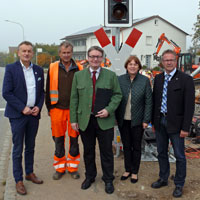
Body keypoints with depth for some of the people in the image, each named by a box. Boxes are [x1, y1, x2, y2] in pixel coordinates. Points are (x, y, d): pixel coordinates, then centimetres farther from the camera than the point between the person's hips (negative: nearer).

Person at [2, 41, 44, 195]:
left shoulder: (38, 70, 8)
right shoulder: (11, 69, -5)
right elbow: (6, 93, -10)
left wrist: (38, 107, -4)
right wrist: (22, 108, -15)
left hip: (34, 114, 4)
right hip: (17, 115, -4)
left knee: (30, 147, 15)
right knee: (18, 149, 3)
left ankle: (29, 173, 31)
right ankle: (18, 180, 14)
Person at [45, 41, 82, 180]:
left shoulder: (79, 69, 2)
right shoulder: (53, 68, 3)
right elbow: (48, 89, 6)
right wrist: (49, 107, 2)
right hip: (57, 109, 0)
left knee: (74, 139, 9)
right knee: (58, 140, 9)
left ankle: (73, 167, 24)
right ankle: (60, 167, 24)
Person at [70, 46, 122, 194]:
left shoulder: (111, 75, 2)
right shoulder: (78, 76, 5)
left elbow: (117, 95, 3)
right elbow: (74, 98, 5)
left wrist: (109, 110, -13)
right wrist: (74, 119, 1)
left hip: (104, 120, -1)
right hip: (85, 120, 2)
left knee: (106, 151, 8)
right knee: (88, 151, 14)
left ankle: (108, 180, 25)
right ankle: (89, 176, 33)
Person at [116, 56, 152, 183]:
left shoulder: (145, 80, -5)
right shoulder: (120, 80, 0)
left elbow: (149, 101, -4)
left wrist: (146, 120, -8)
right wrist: (115, 117, 0)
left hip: (137, 120, -2)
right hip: (123, 120, 2)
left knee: (136, 147, 11)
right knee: (126, 146, 13)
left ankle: (135, 172, 26)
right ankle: (128, 170, 29)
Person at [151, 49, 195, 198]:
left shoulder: (186, 79, -9)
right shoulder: (158, 78, 7)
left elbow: (189, 105, -12)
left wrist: (185, 127, -15)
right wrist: (154, 121, 10)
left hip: (175, 124, -5)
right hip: (160, 122, 5)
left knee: (179, 156, 6)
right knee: (161, 153, 17)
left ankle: (179, 184, 22)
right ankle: (163, 179, 34)